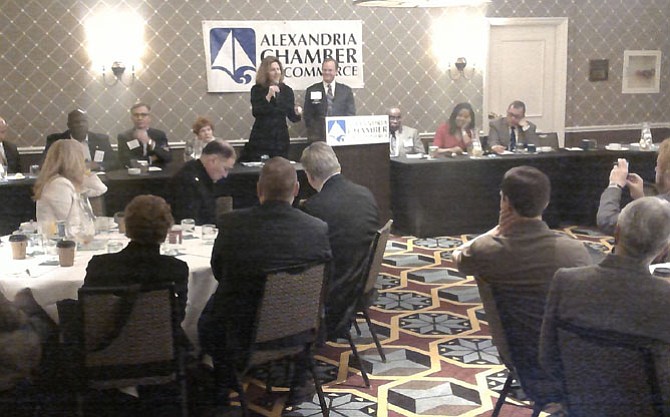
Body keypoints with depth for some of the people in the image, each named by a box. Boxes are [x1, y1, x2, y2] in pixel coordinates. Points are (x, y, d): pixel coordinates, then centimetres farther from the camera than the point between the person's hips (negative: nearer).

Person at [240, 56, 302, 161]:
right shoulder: (257, 89, -1)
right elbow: (256, 112, -13)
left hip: (281, 140, 2)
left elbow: (292, 116, 8)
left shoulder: (287, 90, 6)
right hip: (261, 139, -2)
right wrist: (268, 96, -19)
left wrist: (297, 113, -13)